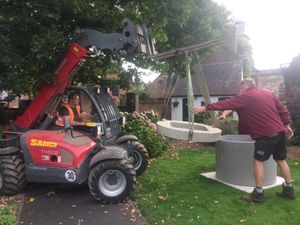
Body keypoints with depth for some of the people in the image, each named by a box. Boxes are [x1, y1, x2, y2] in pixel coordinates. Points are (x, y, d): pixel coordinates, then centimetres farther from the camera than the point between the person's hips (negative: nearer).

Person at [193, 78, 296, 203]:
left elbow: (226, 104, -8)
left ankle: (258, 194, 2)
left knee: (258, 161, 0)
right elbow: (283, 110, 17)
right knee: (281, 160, 18)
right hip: (280, 131, 8)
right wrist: (287, 126, 24)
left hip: (266, 134, -8)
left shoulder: (246, 97, -5)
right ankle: (289, 190, 29)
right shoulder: (269, 94, 16)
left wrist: (205, 108, -6)